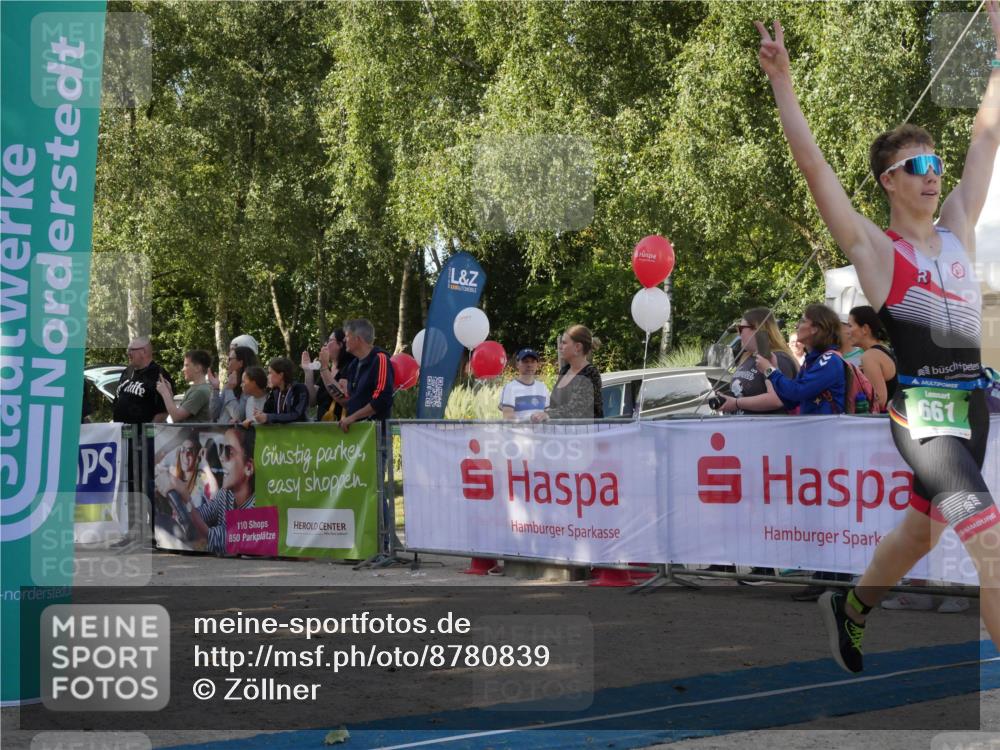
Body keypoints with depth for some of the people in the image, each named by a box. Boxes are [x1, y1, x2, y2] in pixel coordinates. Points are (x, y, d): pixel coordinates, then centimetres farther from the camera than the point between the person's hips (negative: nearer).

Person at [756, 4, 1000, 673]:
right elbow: (815, 167, -12)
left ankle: (850, 610, 43)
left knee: (921, 530, 21)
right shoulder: (873, 248, -5)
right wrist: (783, 82, -15)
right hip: (923, 408, -7)